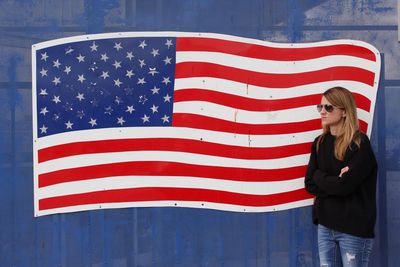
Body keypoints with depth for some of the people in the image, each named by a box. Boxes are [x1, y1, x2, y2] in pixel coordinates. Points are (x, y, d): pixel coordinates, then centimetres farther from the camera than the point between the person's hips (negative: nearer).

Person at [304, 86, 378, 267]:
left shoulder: (360, 144, -10)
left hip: (354, 229, -6)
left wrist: (320, 176, -4)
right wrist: (334, 182, -11)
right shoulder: (320, 143, 8)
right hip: (325, 225, 6)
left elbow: (345, 185, -19)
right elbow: (310, 184, 4)